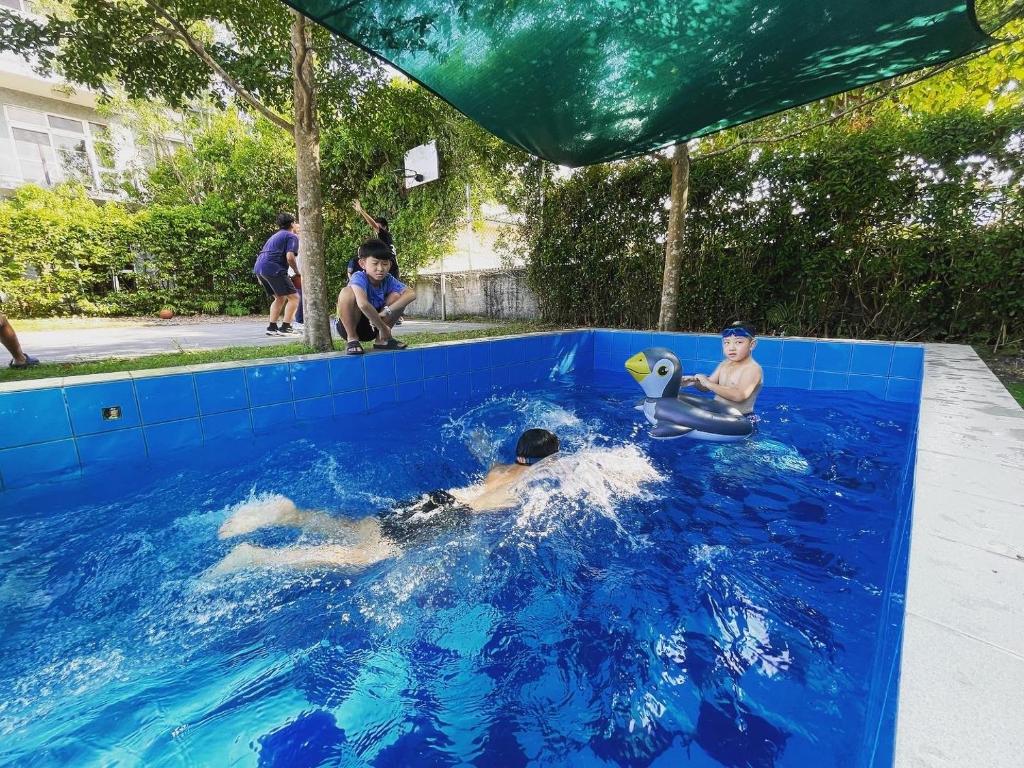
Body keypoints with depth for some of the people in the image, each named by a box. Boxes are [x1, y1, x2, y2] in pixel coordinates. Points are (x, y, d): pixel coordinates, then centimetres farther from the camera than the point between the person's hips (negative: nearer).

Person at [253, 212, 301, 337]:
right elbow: (290, 257, -15)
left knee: (280, 298, 18)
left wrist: (260, 275, 30)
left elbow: (265, 253, 28)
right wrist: (297, 272, -1)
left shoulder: (276, 235, 28)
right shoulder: (292, 236, 0)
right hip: (273, 269, -9)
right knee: (293, 297, -5)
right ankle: (285, 328, -11)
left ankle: (272, 327, 14)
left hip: (258, 267, 9)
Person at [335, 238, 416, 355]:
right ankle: (352, 339, -14)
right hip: (348, 326, -4)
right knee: (347, 292, -31)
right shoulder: (359, 277, -25)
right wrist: (383, 328, -37)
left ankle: (383, 339, -2)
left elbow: (411, 294, -27)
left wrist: (387, 311, -35)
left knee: (397, 295, -11)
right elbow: (363, 304, -45)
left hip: (373, 327, 5)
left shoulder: (388, 280, -11)